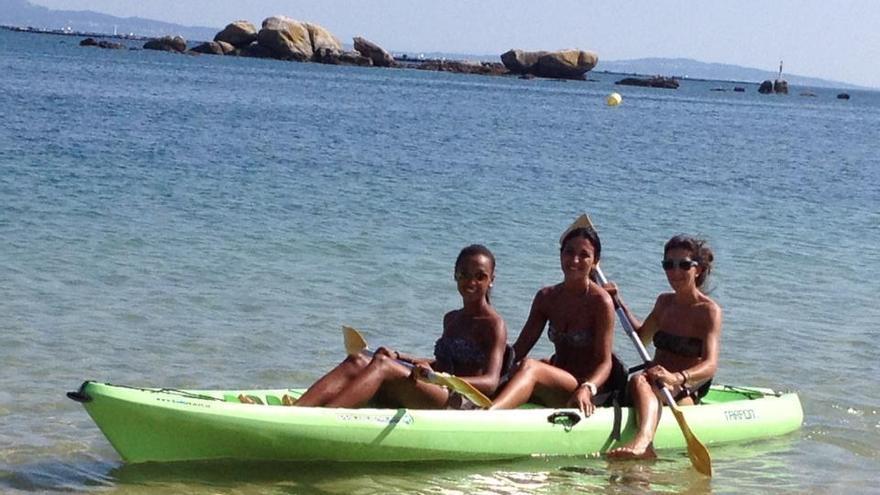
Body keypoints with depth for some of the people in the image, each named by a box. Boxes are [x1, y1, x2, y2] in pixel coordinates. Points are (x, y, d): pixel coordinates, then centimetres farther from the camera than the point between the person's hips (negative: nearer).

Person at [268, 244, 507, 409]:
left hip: (461, 404, -7)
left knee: (382, 365, -29)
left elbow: (490, 382, -16)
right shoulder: (452, 319, 24)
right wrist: (400, 358, 21)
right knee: (357, 362, -15)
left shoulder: (493, 324, -1)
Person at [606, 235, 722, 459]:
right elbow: (642, 336, 35)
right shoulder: (664, 302, 15)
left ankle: (642, 441, -68)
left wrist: (676, 378, -40)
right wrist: (619, 304, 24)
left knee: (641, 381, -37)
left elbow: (710, 365, -21)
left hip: (687, 391, -6)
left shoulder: (709, 310, -7)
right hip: (655, 387, 6)